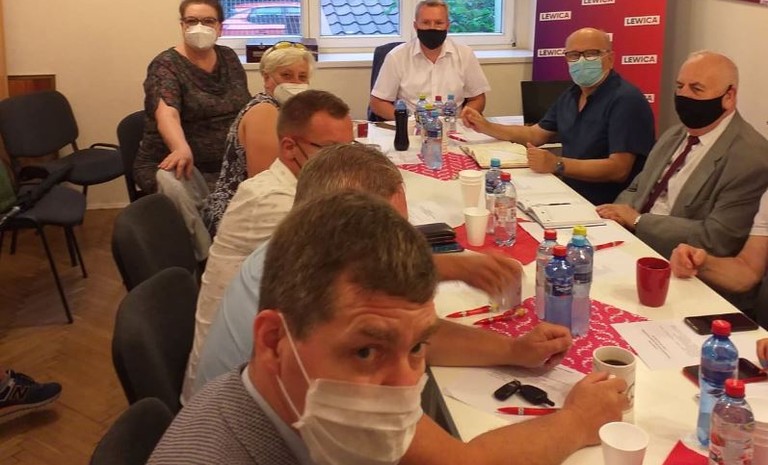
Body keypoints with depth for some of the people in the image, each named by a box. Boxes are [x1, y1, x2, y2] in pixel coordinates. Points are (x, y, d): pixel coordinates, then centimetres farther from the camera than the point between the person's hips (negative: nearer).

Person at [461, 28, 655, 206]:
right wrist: (486, 127, 11)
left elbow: (619, 169, -24)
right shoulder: (570, 96, 12)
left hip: (604, 209, -8)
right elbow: (536, 134, 22)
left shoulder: (626, 101, -17)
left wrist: (557, 165, -32)